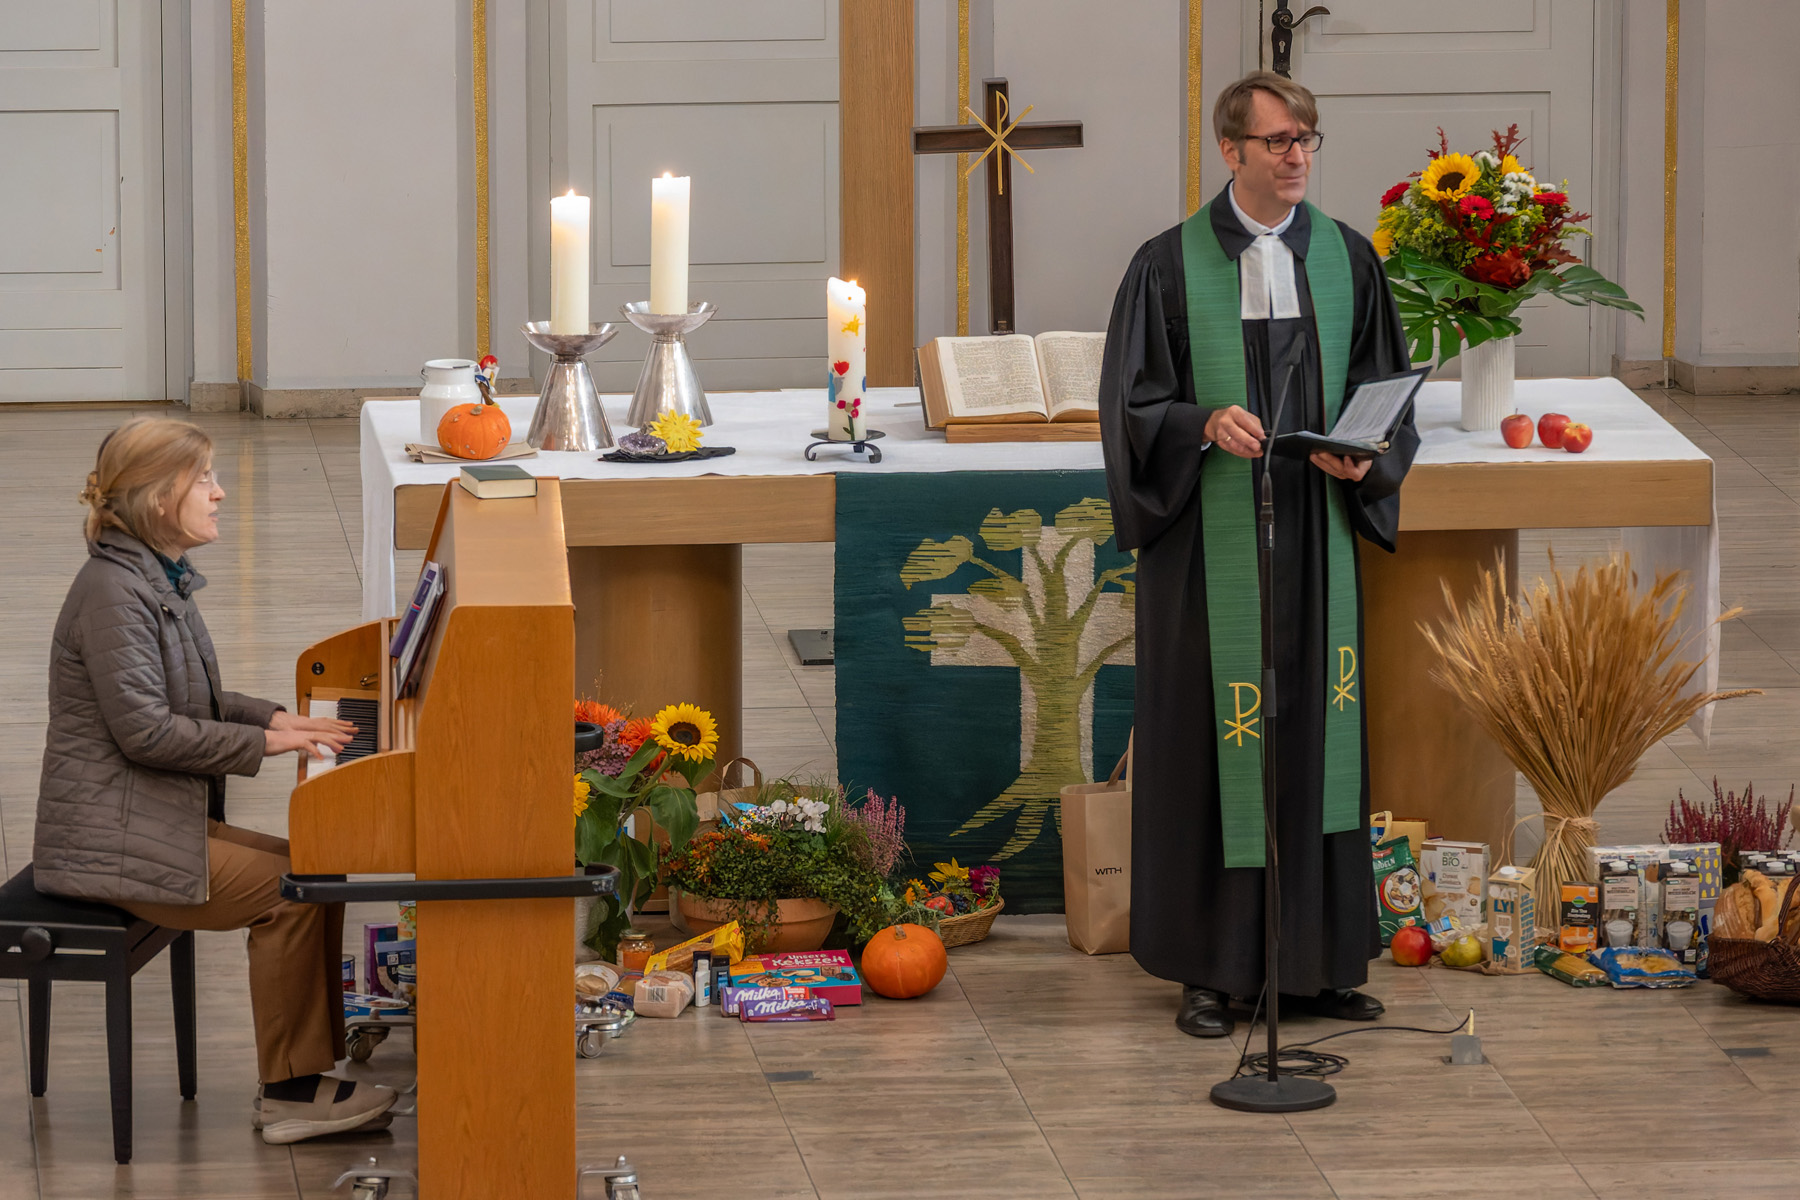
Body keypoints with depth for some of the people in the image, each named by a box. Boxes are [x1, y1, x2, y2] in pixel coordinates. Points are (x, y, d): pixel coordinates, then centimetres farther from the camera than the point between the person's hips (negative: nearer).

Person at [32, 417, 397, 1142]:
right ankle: (289, 1094, -7)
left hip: (160, 818, 10)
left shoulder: (159, 580, 13)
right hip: (110, 840, -10)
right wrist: (262, 741, -18)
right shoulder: (113, 591, -19)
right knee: (292, 891, -16)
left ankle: (306, 1076, 3)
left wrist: (275, 718, 7)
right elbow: (144, 729, -24)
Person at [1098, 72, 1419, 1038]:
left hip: (1316, 535, 3)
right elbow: (1132, 404, -3)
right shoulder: (1171, 265, -3)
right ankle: (1209, 967, 6)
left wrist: (1363, 454, -9)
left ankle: (1316, 960, 14)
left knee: (1318, 733, 6)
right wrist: (1208, 425, -22)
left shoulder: (1346, 258, 7)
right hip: (1211, 546, -3)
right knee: (1208, 740, -1)